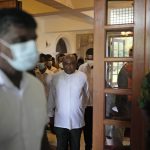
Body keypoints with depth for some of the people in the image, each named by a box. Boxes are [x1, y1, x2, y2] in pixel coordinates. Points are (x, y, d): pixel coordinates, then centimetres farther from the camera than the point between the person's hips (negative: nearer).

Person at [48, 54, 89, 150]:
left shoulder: (82, 77, -6)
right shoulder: (56, 77, -4)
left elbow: (86, 95, 8)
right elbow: (52, 97, 6)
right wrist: (50, 114, 12)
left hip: (77, 121, 0)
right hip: (60, 121, 0)